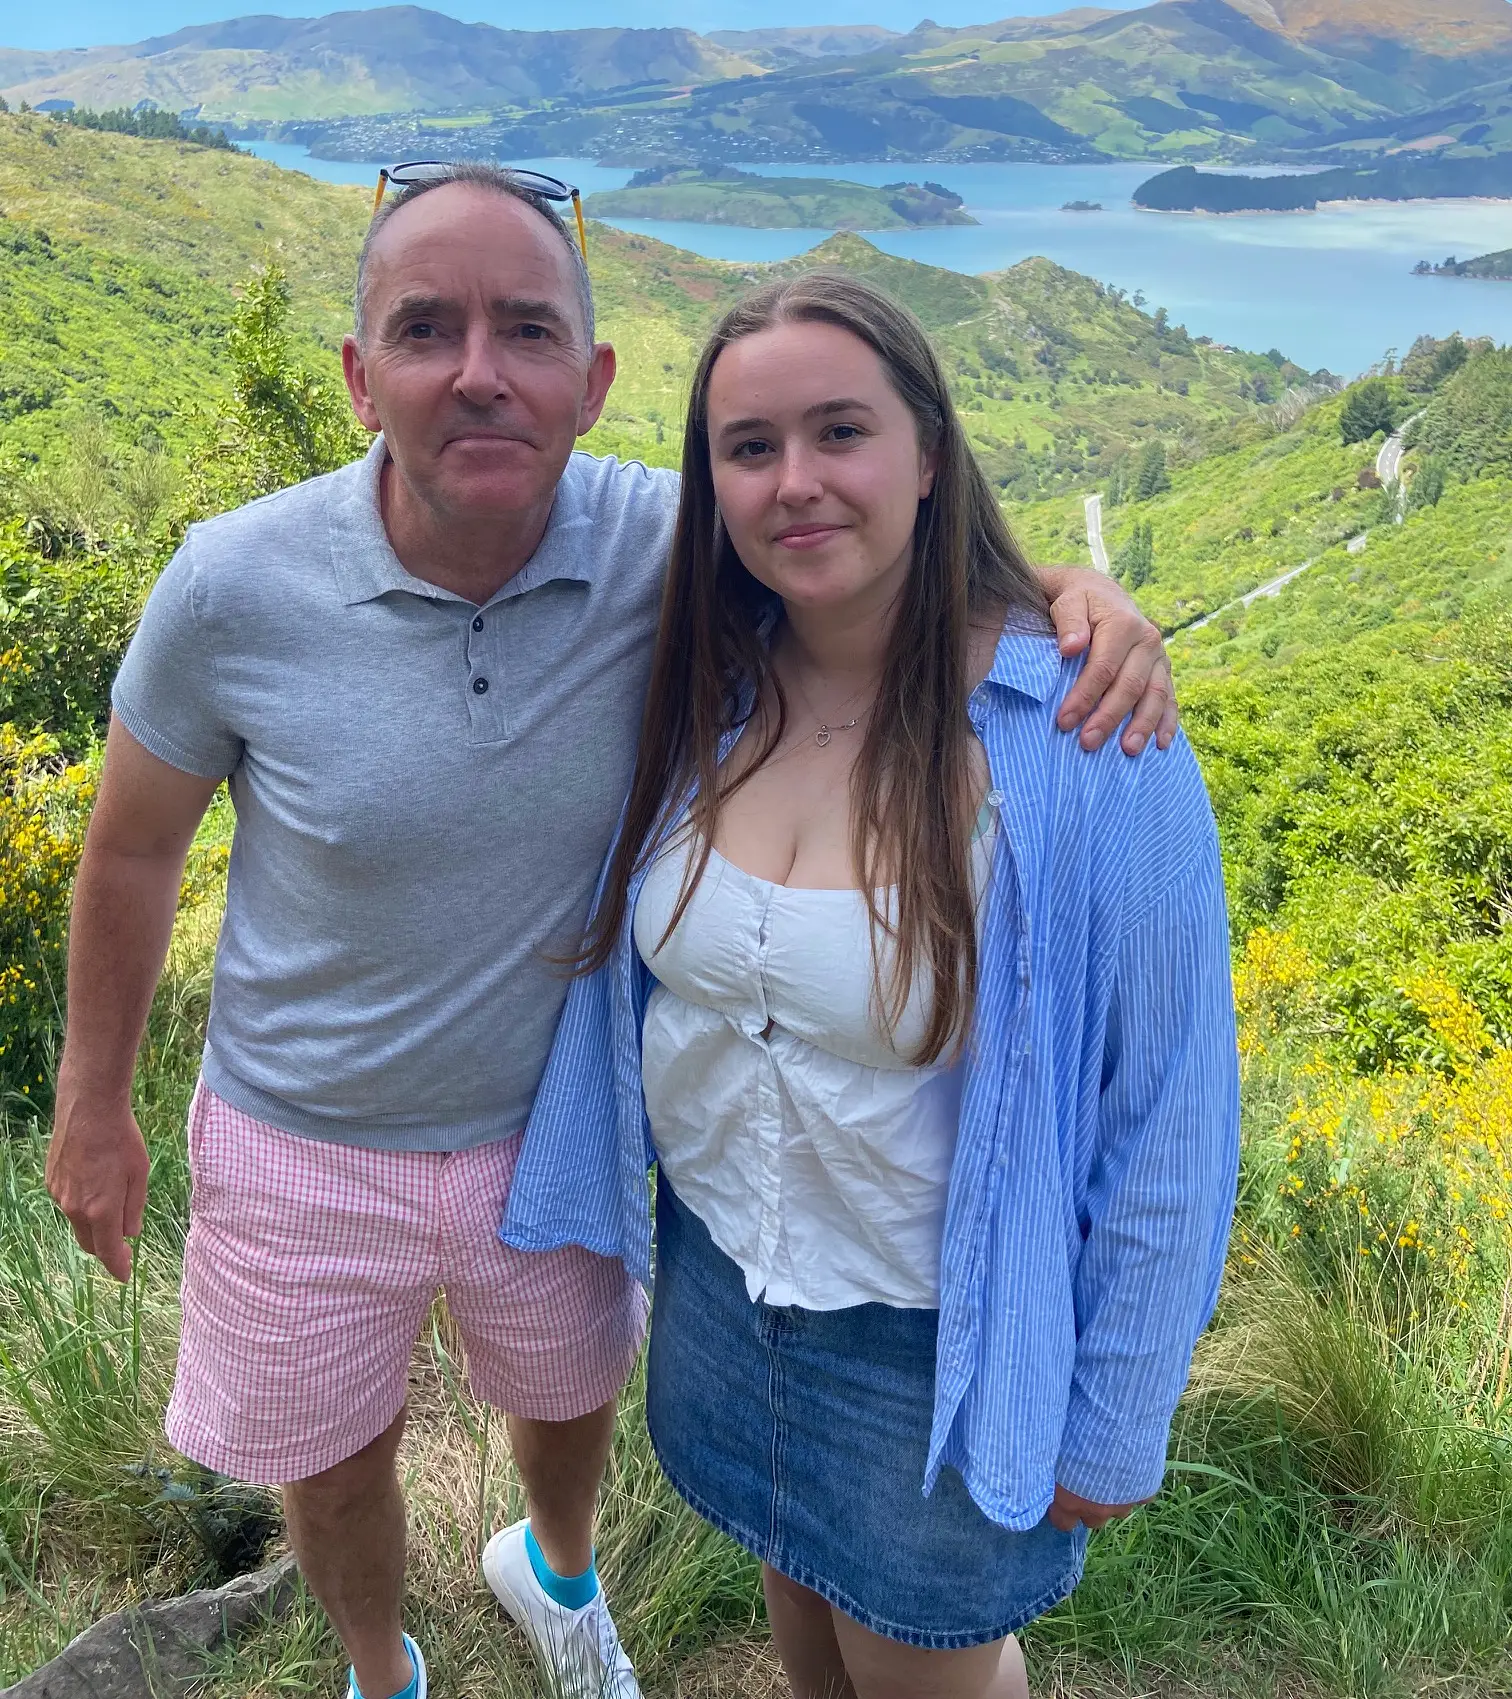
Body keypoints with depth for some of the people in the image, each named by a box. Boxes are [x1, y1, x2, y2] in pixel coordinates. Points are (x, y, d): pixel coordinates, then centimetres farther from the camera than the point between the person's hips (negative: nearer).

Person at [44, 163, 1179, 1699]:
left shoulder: (664, 549, -22)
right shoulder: (234, 590, -24)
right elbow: (132, 849, -7)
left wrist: (1081, 591, -30)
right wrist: (93, 1102, 3)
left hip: (550, 1126, 2)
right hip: (307, 1147, -1)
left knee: (567, 1400, 28)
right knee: (332, 1463, 22)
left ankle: (556, 1571, 67)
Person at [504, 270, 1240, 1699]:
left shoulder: (1090, 737, -26)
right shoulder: (706, 694, -10)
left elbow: (1173, 1113, -18)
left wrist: (1112, 1424, -10)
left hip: (946, 1331, -4)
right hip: (718, 1261, 5)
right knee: (795, 1580, 30)